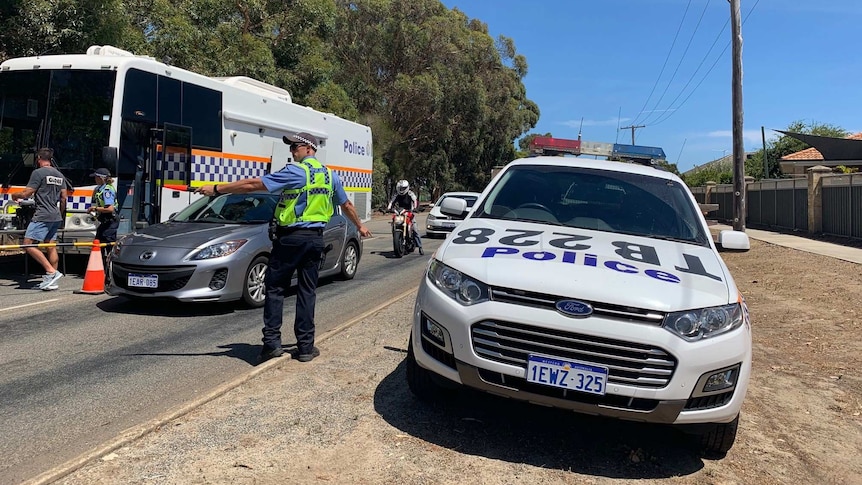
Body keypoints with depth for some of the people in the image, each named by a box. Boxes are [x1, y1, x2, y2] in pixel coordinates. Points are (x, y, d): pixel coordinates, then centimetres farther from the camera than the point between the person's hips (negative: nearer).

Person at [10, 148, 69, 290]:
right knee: (51, 247, 9)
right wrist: (61, 216, 26)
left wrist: (15, 195, 11)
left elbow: (27, 193, -11)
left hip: (42, 216, -8)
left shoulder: (38, 173, -8)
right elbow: (64, 197, 17)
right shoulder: (59, 175, 15)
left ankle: (52, 272, -16)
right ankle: (52, 281, 10)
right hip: (55, 217, 8)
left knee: (28, 245, -8)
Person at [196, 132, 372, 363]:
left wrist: (217, 189, -10)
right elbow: (347, 205, 21)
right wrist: (360, 226, 37)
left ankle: (272, 341, 0)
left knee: (275, 288, 3)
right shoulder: (330, 175, 10)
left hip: (290, 237, -6)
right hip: (315, 238, 6)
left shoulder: (295, 171, -10)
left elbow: (254, 184, -14)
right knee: (307, 291, 9)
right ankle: (306, 347, 10)